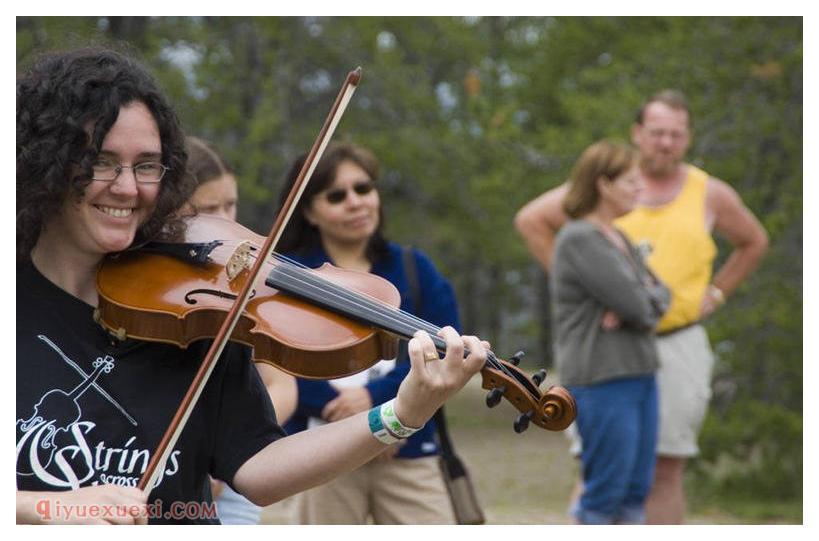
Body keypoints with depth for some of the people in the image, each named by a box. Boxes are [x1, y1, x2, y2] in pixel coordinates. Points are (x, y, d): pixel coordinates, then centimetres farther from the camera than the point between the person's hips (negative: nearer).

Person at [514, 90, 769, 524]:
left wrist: (715, 294, 11)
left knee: (666, 471, 3)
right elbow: (530, 220, 7)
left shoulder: (709, 194, 6)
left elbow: (753, 242, 23)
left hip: (678, 346, 1)